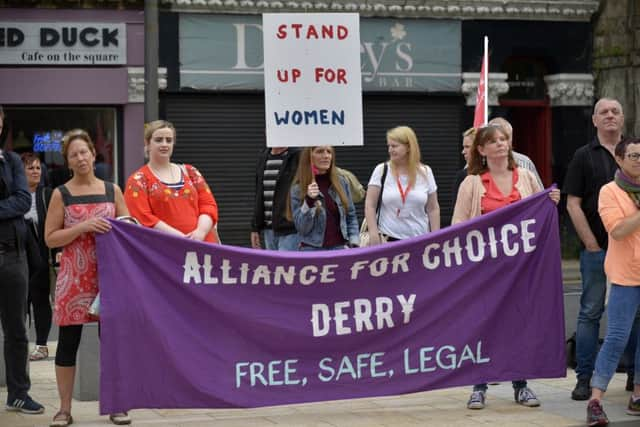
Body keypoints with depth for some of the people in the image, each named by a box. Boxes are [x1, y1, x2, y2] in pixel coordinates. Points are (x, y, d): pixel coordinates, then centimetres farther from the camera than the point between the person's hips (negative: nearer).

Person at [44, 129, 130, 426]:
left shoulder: (112, 190, 8)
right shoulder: (61, 194, 2)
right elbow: (50, 238, -2)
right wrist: (82, 227, -15)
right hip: (74, 276, -1)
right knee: (68, 341, 1)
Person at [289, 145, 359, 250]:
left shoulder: (341, 182, 5)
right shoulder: (297, 189, -3)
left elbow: (351, 216, 12)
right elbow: (302, 228, -7)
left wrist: (354, 244, 1)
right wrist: (309, 201, -20)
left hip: (340, 248, 3)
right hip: (312, 250, -2)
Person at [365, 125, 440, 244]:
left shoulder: (425, 172, 6)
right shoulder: (381, 170, 1)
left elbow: (433, 209, 9)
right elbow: (370, 205, 0)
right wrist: (373, 234, -8)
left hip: (419, 239, 1)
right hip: (388, 238, -1)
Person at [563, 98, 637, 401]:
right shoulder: (584, 156, 4)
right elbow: (573, 204, -1)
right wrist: (592, 244, -8)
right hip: (596, 249, -3)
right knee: (590, 313, 0)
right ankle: (584, 378, 3)